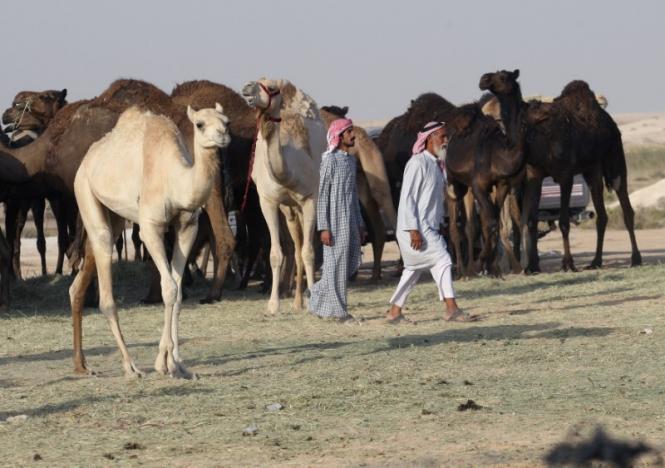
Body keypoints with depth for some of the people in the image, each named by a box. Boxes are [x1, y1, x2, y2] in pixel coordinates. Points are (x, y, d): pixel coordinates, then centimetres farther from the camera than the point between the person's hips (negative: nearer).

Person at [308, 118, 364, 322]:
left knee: (352, 262, 8)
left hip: (350, 220, 8)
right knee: (336, 263, -3)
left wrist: (359, 223, 17)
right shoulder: (330, 160, -11)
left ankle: (319, 292, 23)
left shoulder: (350, 160, 13)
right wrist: (323, 228, -16)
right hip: (335, 221, -8)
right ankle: (336, 310, 3)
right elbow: (322, 195, -12)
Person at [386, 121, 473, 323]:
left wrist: (440, 223, 20)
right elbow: (407, 197, -18)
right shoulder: (418, 163, -15)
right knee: (442, 260, -13)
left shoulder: (436, 164, 14)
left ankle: (395, 312, 18)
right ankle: (451, 309, -12)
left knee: (414, 269, 12)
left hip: (430, 227, 9)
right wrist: (413, 229, -22)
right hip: (416, 228, -9)